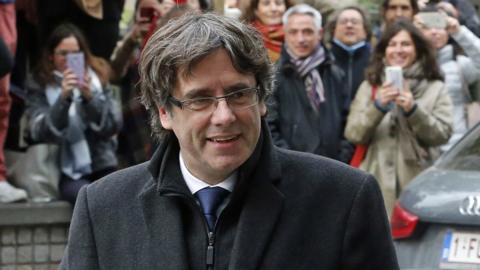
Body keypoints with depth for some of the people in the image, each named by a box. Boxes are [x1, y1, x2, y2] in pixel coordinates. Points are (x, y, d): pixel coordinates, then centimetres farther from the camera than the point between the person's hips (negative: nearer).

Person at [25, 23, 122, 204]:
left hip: (101, 166, 3)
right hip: (66, 172, -3)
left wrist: (90, 98, -15)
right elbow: (41, 132, -8)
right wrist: (63, 98, -22)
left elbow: (114, 125, 2)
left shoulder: (97, 78, 10)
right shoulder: (39, 87, 4)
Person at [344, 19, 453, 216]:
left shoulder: (436, 88, 11)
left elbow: (443, 134, 2)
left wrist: (413, 109, -12)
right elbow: (353, 134, 4)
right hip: (377, 184, 1)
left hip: (418, 185, -1)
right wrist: (378, 106, -11)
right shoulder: (370, 87, 14)